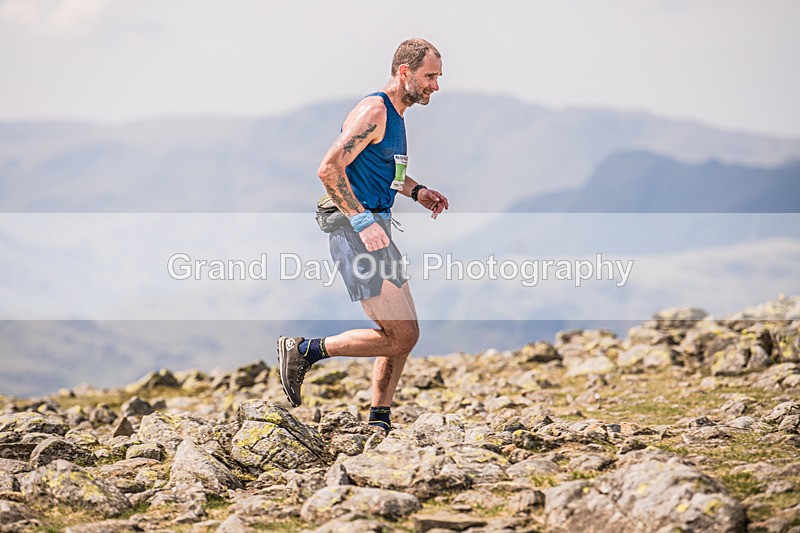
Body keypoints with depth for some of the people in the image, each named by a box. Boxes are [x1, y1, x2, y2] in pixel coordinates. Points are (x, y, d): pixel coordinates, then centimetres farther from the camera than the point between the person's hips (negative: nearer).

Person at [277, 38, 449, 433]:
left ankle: (378, 424, 18)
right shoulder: (373, 111, -15)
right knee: (399, 337, -11)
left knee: (405, 335, 11)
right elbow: (329, 169, -23)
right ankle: (303, 351, -1)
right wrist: (363, 223, -24)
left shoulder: (395, 115, 16)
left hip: (376, 230, 10)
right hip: (356, 233, -10)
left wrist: (416, 191, 16)